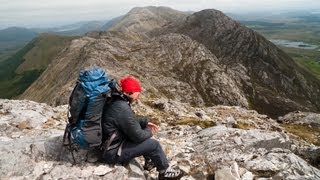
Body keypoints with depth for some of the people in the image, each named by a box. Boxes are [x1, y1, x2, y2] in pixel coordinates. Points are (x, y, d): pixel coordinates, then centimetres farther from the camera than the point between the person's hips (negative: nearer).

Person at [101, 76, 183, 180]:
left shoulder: (116, 101, 1)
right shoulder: (123, 108, -29)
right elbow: (138, 136, -22)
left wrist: (145, 122, 8)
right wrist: (149, 132, -3)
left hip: (111, 143, 10)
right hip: (113, 152, -10)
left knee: (144, 132, 16)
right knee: (154, 144, -8)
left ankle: (150, 161, 32)